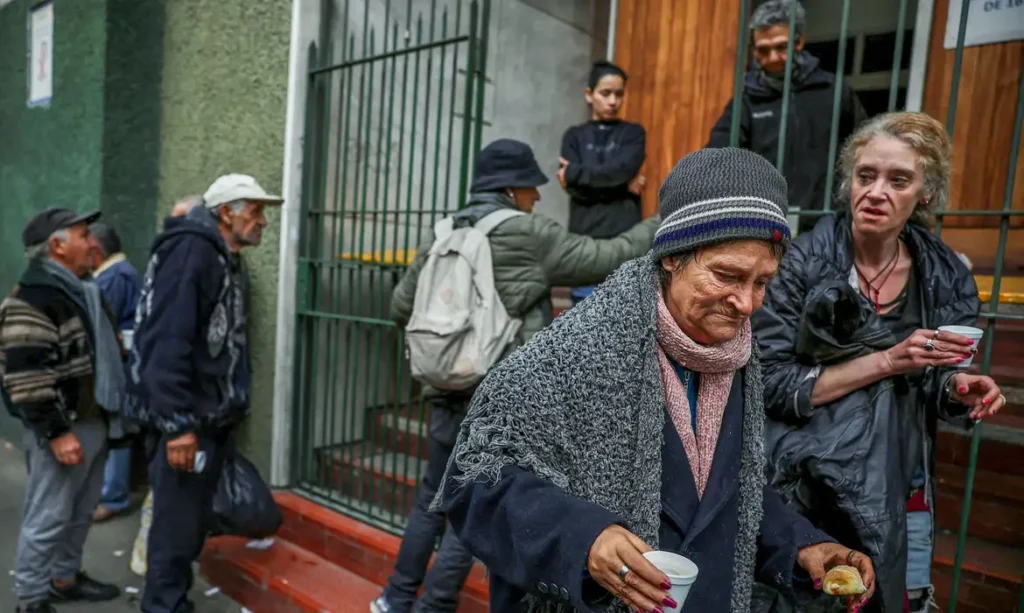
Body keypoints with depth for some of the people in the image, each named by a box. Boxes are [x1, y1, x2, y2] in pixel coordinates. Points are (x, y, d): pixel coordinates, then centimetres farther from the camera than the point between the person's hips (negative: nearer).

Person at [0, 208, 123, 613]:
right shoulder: (33, 299, -17)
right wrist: (55, 432, -22)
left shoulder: (83, 291, 14)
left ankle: (64, 577, 36)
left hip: (94, 422, 9)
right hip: (64, 430, -9)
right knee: (48, 518, 2)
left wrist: (110, 413, 22)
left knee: (81, 512, 20)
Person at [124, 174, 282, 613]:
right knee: (177, 524, 0)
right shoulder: (191, 250, -15)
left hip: (212, 417, 10)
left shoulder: (225, 259, 14)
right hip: (188, 421, -9)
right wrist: (178, 424, -27)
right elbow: (168, 342, -24)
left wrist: (226, 412, 17)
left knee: (193, 520, 19)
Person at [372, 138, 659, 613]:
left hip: (448, 394, 6)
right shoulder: (531, 236, -8)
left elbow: (401, 308, 12)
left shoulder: (441, 239, 8)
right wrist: (662, 222, 10)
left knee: (432, 499, 21)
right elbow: (610, 258, -4)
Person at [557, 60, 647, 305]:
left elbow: (624, 169, -9)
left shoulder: (633, 133, 12)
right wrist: (622, 186, -8)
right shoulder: (575, 136, 13)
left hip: (625, 237, -1)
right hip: (584, 235, 1)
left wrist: (575, 173, -4)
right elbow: (574, 187, -2)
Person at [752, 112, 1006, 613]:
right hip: (808, 491, -4)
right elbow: (770, 385, -20)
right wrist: (886, 361, -24)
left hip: (901, 497, 4)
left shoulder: (946, 277, -3)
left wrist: (958, 389, -13)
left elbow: (931, 388, 9)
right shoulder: (806, 262, -15)